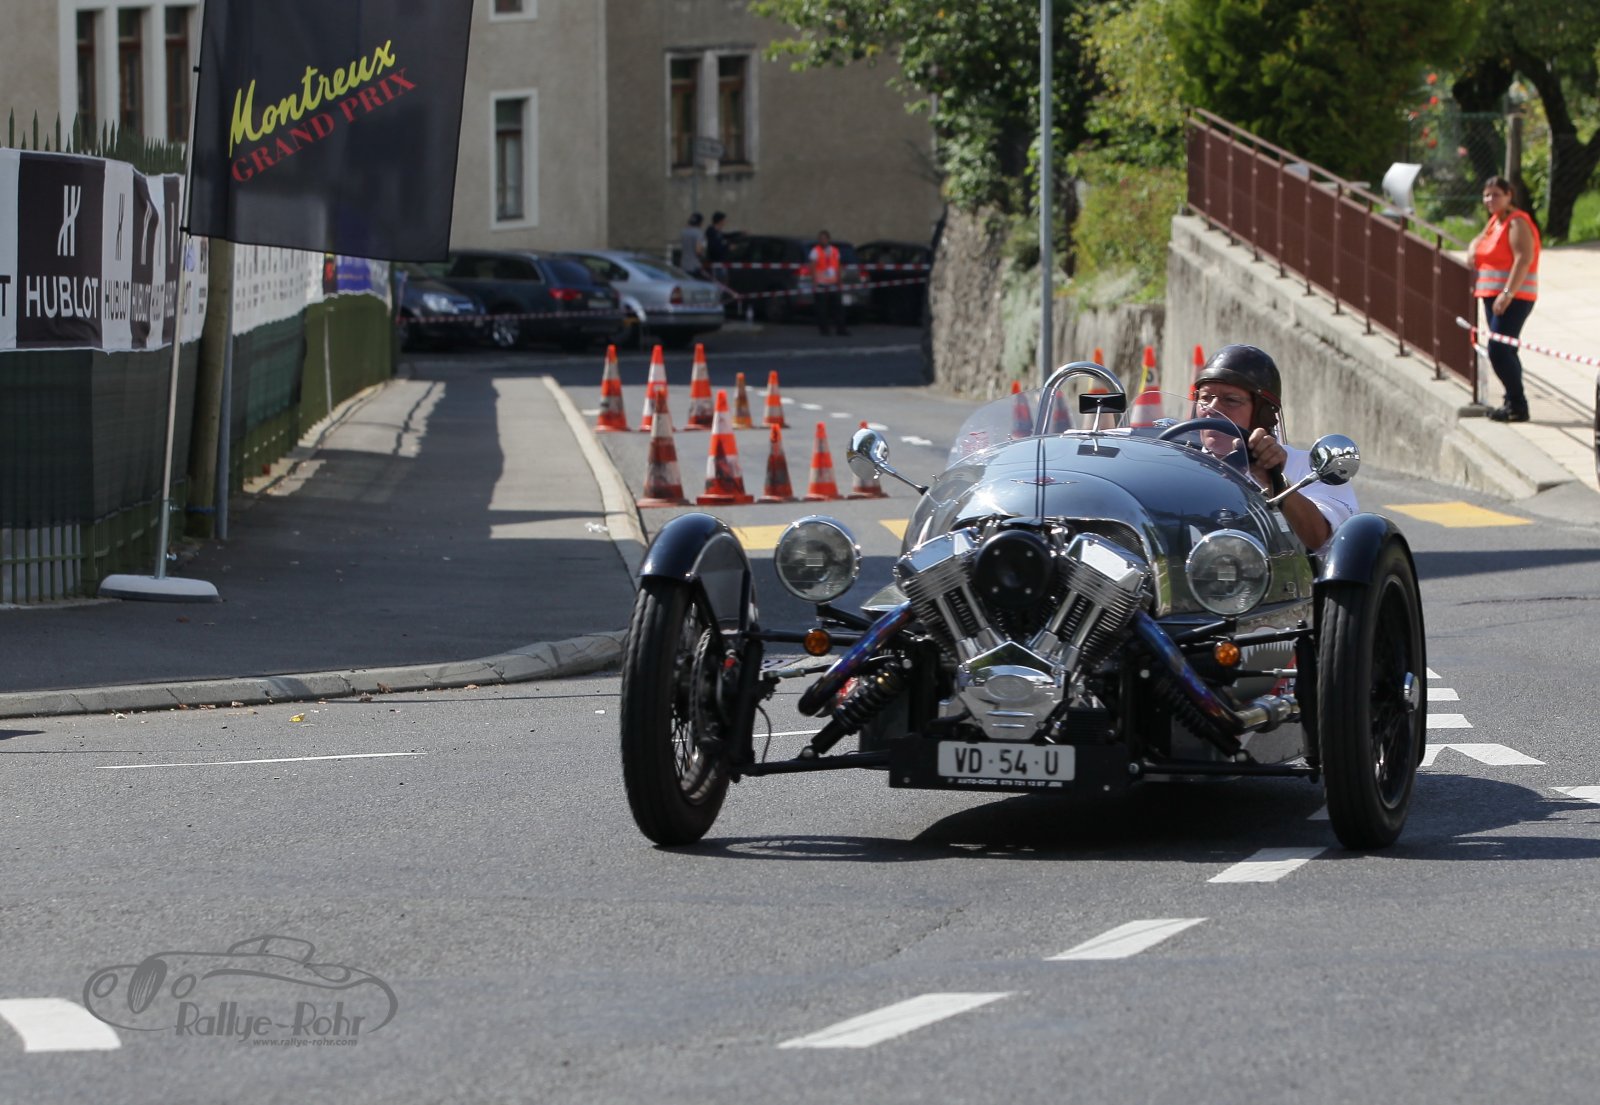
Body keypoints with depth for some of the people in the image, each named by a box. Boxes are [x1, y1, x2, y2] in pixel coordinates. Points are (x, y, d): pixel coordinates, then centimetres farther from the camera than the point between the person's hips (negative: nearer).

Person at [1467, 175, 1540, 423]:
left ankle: (1517, 406, -13)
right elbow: (1480, 240, 35)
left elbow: (1523, 260, -23)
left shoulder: (1517, 223, -13)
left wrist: (1507, 294, -30)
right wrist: (1473, 250, 9)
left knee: (1498, 350, -16)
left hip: (1513, 298, -10)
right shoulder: (1494, 221, 16)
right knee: (1505, 352, 14)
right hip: (1493, 295, 10)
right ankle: (1512, 402, 20)